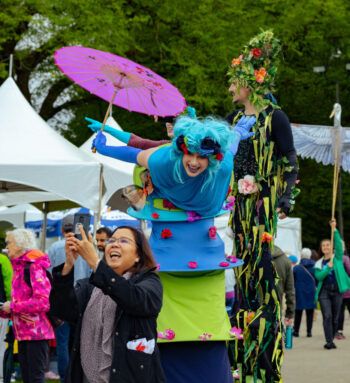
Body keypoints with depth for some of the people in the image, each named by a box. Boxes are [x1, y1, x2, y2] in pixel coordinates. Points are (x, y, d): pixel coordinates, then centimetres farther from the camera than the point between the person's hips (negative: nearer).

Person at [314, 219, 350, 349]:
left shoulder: (337, 258, 9)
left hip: (337, 290, 0)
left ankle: (330, 340, 15)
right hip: (324, 291, 0)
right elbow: (318, 276, -3)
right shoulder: (319, 263, 13)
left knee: (335, 318, 3)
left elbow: (339, 244, -8)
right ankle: (329, 342, -16)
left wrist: (334, 229, -18)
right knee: (327, 316, -12)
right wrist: (329, 267, -16)